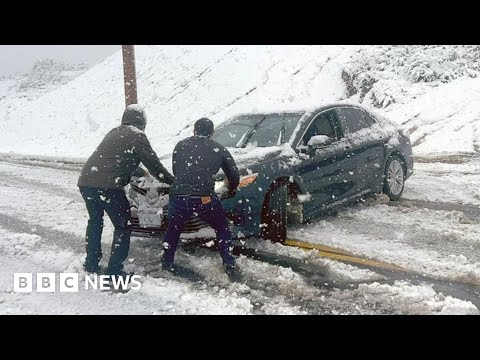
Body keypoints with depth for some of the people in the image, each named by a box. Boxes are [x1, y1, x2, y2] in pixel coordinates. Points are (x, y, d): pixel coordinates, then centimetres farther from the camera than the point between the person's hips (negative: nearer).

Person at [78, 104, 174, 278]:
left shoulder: (114, 133, 24)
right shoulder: (137, 136, 2)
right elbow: (154, 164, 2)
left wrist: (141, 172, 50)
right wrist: (173, 181, 15)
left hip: (85, 181, 8)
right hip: (108, 186, -8)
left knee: (95, 220, 27)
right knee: (123, 226, 7)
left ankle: (91, 263, 33)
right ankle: (114, 271, 5)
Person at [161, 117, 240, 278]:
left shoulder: (181, 145, 19)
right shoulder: (218, 149, 15)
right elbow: (234, 175, 20)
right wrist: (232, 190, 39)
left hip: (179, 196, 2)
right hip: (205, 197, -1)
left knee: (173, 229, 27)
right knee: (222, 227, 21)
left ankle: (167, 263, 32)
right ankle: (229, 264, 17)